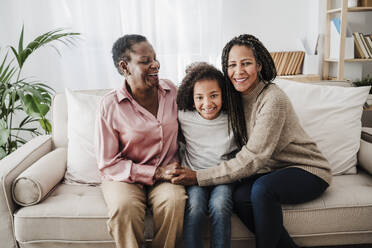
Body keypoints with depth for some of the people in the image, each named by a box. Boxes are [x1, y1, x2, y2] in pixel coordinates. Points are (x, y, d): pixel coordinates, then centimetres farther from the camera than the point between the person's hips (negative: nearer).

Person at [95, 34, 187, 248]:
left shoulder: (171, 91, 1)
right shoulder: (110, 104, -10)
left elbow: (182, 131, 18)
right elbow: (108, 163, -8)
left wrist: (178, 169, 1)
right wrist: (156, 173, -15)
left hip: (165, 174, 2)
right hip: (125, 177, -2)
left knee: (174, 200, -30)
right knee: (125, 207, -33)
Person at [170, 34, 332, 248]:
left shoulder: (273, 99, -23)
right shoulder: (236, 97, 0)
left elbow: (252, 158, -26)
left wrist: (199, 177, -27)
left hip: (309, 171, -6)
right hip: (272, 170, 6)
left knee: (262, 188, -34)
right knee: (241, 197, -23)